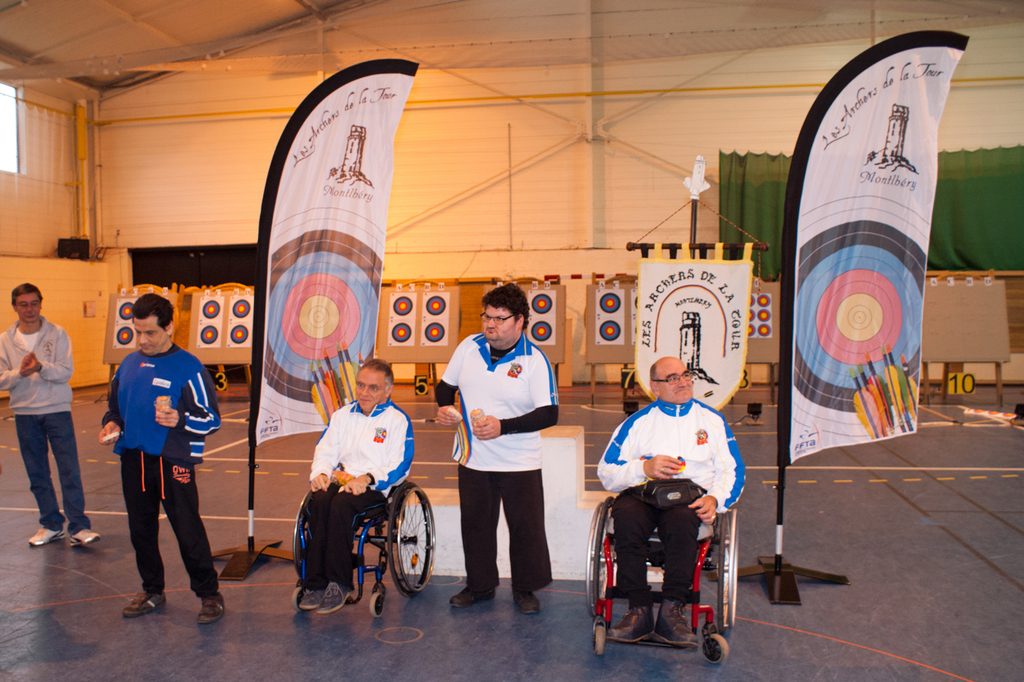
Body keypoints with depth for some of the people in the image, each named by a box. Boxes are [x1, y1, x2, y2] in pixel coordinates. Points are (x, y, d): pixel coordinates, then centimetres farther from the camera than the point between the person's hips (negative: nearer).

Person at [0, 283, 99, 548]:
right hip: (25, 414, 3)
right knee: (37, 474, 10)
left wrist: (41, 367, -26)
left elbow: (66, 372, -9)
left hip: (57, 410, -2)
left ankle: (78, 527, -1)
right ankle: (51, 525, 23)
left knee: (70, 470, -5)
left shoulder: (57, 334, -2)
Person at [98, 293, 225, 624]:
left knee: (188, 531, -2)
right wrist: (112, 423, 2)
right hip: (133, 459, 6)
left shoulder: (189, 367, -7)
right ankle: (152, 591, 32)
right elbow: (115, 405, 24)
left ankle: (209, 594, 11)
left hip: (173, 461, -6)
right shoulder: (129, 365, 10)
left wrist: (180, 420, -25)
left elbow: (212, 419, -8)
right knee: (141, 530, 15)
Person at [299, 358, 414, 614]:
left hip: (378, 488, -4)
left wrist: (367, 478, -21)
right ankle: (317, 583, -27)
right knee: (319, 502, -29)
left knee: (341, 505, -34)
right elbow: (325, 452, 18)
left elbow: (399, 466, -7)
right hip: (342, 479, 5)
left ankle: (339, 583, -26)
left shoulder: (398, 420, 4)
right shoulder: (343, 415, 23)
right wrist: (320, 473, -4)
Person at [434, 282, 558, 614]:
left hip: (519, 462, -3)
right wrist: (443, 406, -7)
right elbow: (445, 384, 15)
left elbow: (549, 414, -17)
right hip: (473, 459, 4)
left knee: (526, 527, 4)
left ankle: (525, 589, 24)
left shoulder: (534, 360, -12)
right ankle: (480, 585, 31)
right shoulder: (469, 346, 1)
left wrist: (502, 426, -26)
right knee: (475, 524, 13)